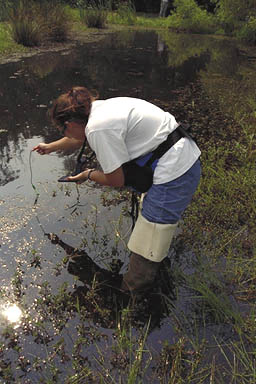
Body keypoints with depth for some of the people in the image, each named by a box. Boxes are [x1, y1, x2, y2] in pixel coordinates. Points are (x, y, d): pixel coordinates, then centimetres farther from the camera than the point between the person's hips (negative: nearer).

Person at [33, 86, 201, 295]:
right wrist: (50, 147, 43)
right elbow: (80, 136, 29)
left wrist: (89, 175, 6)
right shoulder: (99, 108, 8)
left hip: (173, 174, -10)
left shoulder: (98, 128, -22)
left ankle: (134, 291, 28)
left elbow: (116, 180, -14)